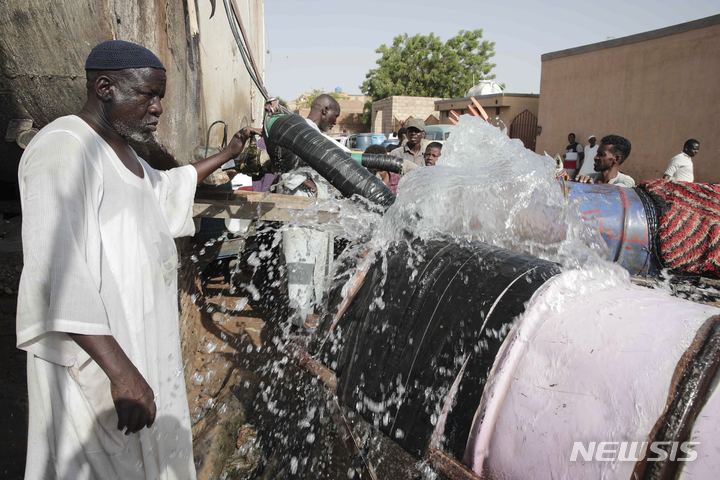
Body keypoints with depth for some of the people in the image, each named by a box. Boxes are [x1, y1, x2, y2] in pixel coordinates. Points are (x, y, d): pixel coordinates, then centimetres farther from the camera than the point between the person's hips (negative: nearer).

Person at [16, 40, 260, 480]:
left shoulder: (117, 146, 9)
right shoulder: (62, 149, -23)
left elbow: (163, 187, 29)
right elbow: (55, 271, -33)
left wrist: (226, 155, 26)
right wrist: (120, 371, -37)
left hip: (141, 328, 9)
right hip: (96, 345, -9)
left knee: (148, 440, 24)